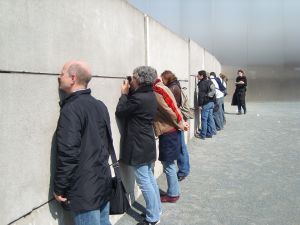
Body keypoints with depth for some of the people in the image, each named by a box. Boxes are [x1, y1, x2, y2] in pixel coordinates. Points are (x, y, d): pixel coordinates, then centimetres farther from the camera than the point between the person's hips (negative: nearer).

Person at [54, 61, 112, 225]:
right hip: (104, 180, 8)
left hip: (84, 188, -8)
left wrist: (59, 188, -11)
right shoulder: (100, 105, 8)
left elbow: (67, 154, -22)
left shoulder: (71, 109, -18)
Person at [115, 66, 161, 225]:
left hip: (138, 146, -10)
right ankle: (156, 210, 33)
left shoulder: (138, 98, -23)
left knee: (144, 182, 0)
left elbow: (120, 112, -12)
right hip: (147, 144, 10)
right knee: (149, 178, 20)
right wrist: (129, 92, 5)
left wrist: (124, 94, 0)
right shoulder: (150, 95, 6)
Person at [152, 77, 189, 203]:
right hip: (170, 130, 9)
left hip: (168, 132, -9)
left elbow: (169, 110, -18)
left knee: (168, 164, 4)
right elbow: (172, 107, 9)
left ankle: (173, 194, 17)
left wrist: (180, 124, -5)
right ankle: (174, 191, 29)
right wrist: (181, 123, 6)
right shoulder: (160, 88, 10)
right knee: (168, 163, 17)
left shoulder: (156, 91, -19)